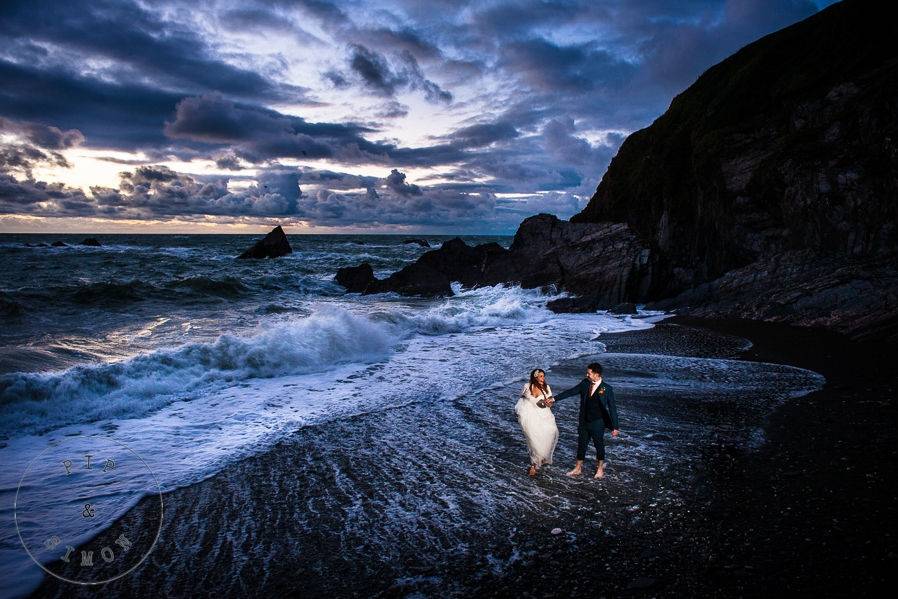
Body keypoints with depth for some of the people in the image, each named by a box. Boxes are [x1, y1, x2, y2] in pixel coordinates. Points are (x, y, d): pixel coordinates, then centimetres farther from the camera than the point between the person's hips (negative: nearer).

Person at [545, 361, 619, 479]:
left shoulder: (607, 389, -17)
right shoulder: (585, 383, -4)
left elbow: (612, 408, -15)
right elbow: (570, 392, 2)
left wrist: (615, 427, -16)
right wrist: (554, 398, -1)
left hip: (598, 423, -4)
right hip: (584, 421, 4)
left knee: (599, 445, 14)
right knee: (581, 445, 16)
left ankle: (600, 468, 36)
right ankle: (578, 468, 32)